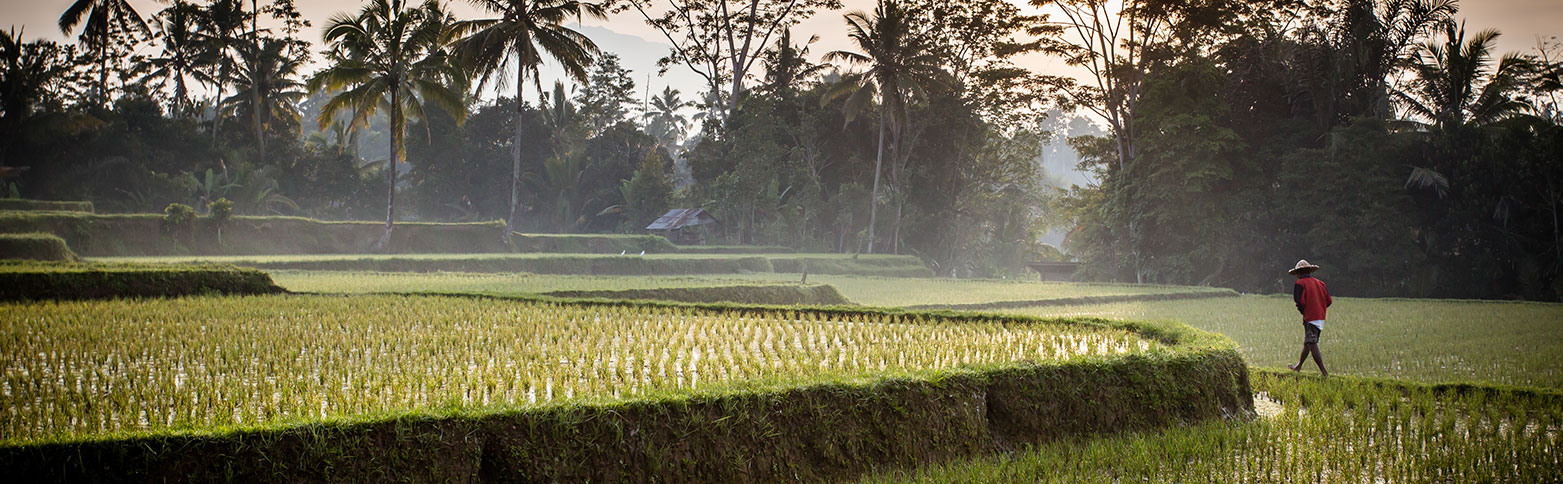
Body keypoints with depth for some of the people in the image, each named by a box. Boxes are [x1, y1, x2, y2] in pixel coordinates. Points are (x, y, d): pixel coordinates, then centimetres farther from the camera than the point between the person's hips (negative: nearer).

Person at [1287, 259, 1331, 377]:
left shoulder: (1300, 283, -7)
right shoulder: (1319, 282, 12)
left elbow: (1300, 301, -16)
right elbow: (1328, 300, 10)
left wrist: (1303, 312, 3)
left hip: (1310, 318, -8)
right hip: (1321, 317, 8)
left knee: (1312, 345, -7)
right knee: (1307, 343, 20)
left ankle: (1324, 371, -14)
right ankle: (1298, 366, 33)